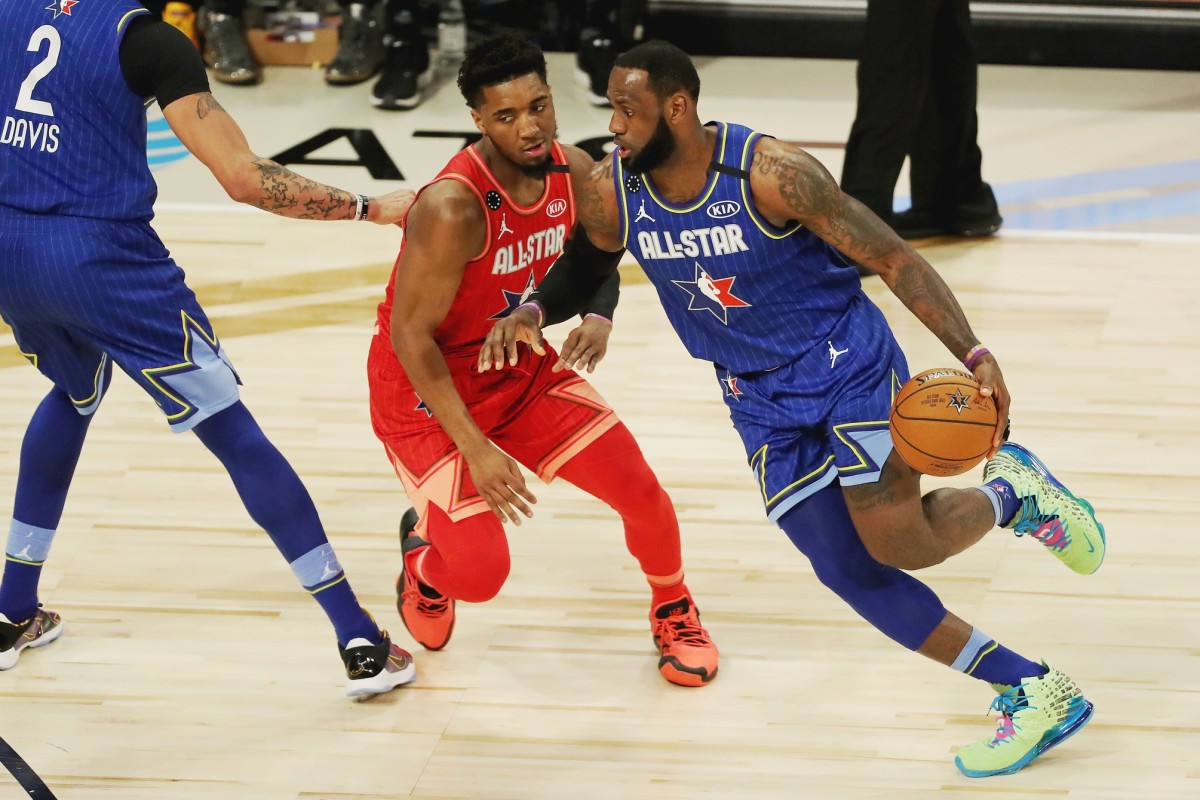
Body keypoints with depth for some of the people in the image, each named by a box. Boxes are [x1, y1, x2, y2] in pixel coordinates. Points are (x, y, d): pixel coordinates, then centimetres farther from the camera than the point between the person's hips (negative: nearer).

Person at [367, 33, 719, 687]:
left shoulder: (575, 172, -10)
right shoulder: (453, 207, -32)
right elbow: (408, 332, -25)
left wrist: (598, 315, -12)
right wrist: (475, 449, -27)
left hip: (520, 368, 6)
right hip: (425, 388, -6)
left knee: (639, 489, -3)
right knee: (480, 572, -15)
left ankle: (674, 614, 27)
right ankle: (424, 552, 23)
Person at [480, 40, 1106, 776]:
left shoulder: (772, 174, -25)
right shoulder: (610, 196, -11)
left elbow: (893, 259, -20)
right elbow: (585, 269, 13)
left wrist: (972, 352, -30)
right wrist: (532, 313, -10)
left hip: (848, 360, -5)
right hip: (762, 401, 5)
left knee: (896, 542, -20)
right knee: (848, 573, -3)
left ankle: (1010, 490, 15)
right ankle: (1036, 693, 6)